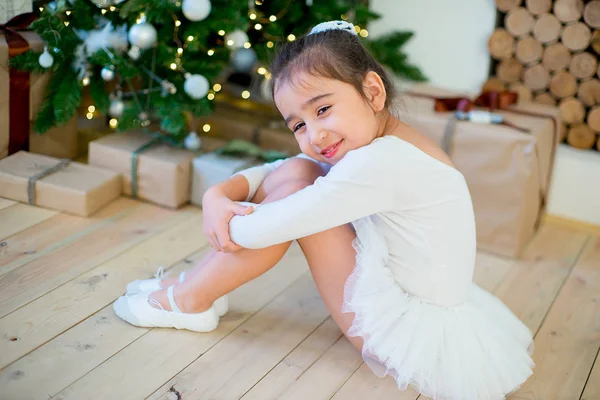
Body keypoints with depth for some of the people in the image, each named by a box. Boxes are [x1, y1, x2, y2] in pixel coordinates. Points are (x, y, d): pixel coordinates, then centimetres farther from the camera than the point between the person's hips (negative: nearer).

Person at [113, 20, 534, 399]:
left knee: (292, 189, -13)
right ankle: (198, 283, 11)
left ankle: (193, 300, 3)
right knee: (294, 173, 3)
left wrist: (226, 219, -5)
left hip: (418, 338, -10)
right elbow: (270, 172, 5)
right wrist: (219, 194, -14)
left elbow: (263, 230, -25)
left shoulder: (380, 164, -28)